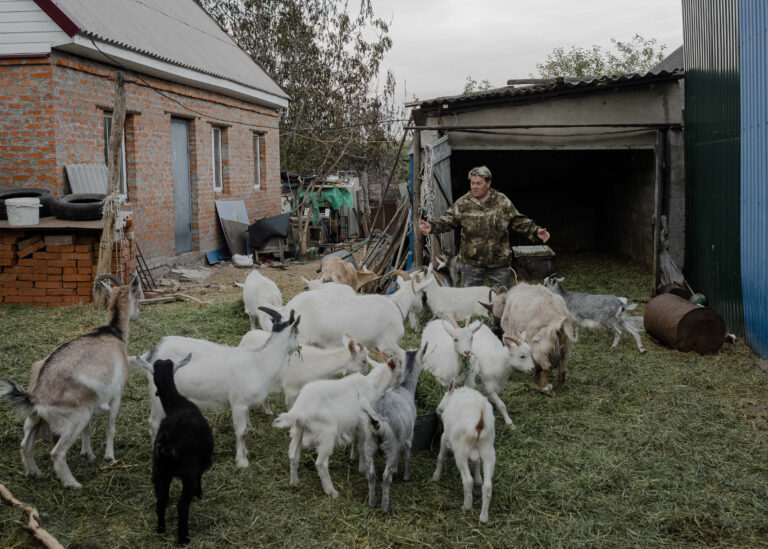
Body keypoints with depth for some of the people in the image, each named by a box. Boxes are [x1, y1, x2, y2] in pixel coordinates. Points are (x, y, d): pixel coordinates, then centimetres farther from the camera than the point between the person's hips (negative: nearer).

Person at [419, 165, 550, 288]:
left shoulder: (502, 202, 1)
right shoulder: (463, 203, -1)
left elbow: (519, 221, 4)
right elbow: (448, 220, -4)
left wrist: (536, 231, -6)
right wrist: (432, 226, -22)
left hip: (499, 262, 1)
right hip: (471, 262, 0)